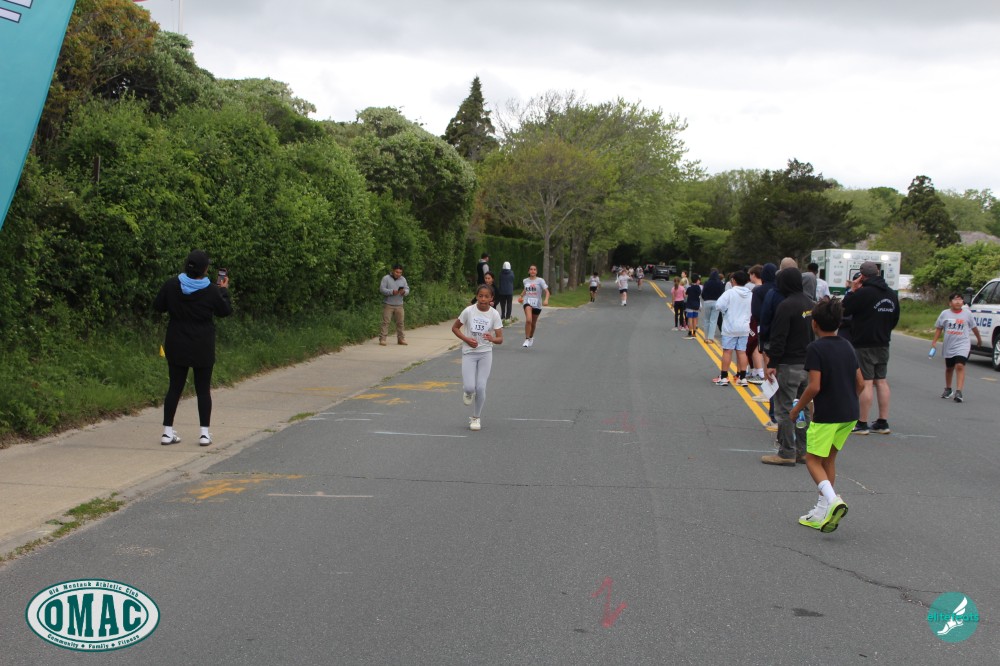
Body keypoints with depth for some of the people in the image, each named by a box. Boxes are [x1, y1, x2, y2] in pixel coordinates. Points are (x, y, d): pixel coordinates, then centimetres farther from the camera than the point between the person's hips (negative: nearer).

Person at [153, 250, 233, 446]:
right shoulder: (211, 291, -13)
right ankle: (205, 432, 4)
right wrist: (224, 290, 15)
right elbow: (226, 311, 2)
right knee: (203, 389, 6)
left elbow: (158, 306, 5)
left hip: (176, 347, 3)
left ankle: (168, 431, 9)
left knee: (175, 387, 10)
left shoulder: (172, 285, -6)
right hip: (203, 349, -3)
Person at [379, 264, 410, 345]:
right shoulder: (386, 278, -3)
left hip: (399, 305, 4)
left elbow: (407, 290, 9)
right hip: (388, 304, -4)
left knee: (400, 322, 5)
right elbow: (382, 289, -11)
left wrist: (404, 292, -15)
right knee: (385, 322, -6)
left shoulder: (403, 279, 12)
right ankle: (382, 339, -5)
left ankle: (401, 339, 12)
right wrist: (392, 292, -23)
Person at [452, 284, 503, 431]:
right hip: (469, 353, 0)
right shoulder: (469, 311, -9)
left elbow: (500, 339, -8)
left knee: (480, 388, -6)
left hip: (485, 354, 1)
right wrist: (466, 339, -12)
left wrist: (492, 339, -31)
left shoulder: (494, 314, -7)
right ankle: (468, 392, 26)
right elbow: (455, 328, 3)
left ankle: (476, 418, 14)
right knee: (469, 387, -13)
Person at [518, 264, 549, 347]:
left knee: (533, 323, 14)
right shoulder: (525, 281, 5)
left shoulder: (540, 281, -6)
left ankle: (531, 337, 41)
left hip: (537, 304, 0)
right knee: (528, 320, -24)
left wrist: (546, 300, -26)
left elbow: (547, 292, -10)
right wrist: (521, 296, 17)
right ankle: (527, 339, -18)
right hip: (528, 303, 0)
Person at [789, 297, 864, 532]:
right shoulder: (847, 346, 9)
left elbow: (814, 386, -19)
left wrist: (797, 409, -7)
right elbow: (860, 383, 11)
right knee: (829, 459, 16)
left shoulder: (815, 348, -13)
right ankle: (822, 513, 16)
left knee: (813, 460, 3)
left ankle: (832, 499, -21)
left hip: (826, 415, -7)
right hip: (850, 414, 7)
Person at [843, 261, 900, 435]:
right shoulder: (892, 294, 10)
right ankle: (883, 422, 13)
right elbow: (895, 319, 19)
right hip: (883, 344, 7)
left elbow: (844, 310, -9)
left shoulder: (862, 293, -17)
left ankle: (862, 424, -3)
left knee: (866, 382, -6)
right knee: (881, 381, 11)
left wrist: (852, 291, -1)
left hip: (864, 344, -7)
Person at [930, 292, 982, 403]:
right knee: (949, 368, 17)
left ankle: (958, 392, -22)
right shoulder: (945, 314, 0)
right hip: (948, 346, 3)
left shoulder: (967, 314, -1)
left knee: (960, 366, -19)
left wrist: (979, 339, 22)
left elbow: (974, 327, 12)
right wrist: (934, 341, 3)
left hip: (962, 345, -3)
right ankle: (948, 390, 36)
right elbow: (939, 328, 7)